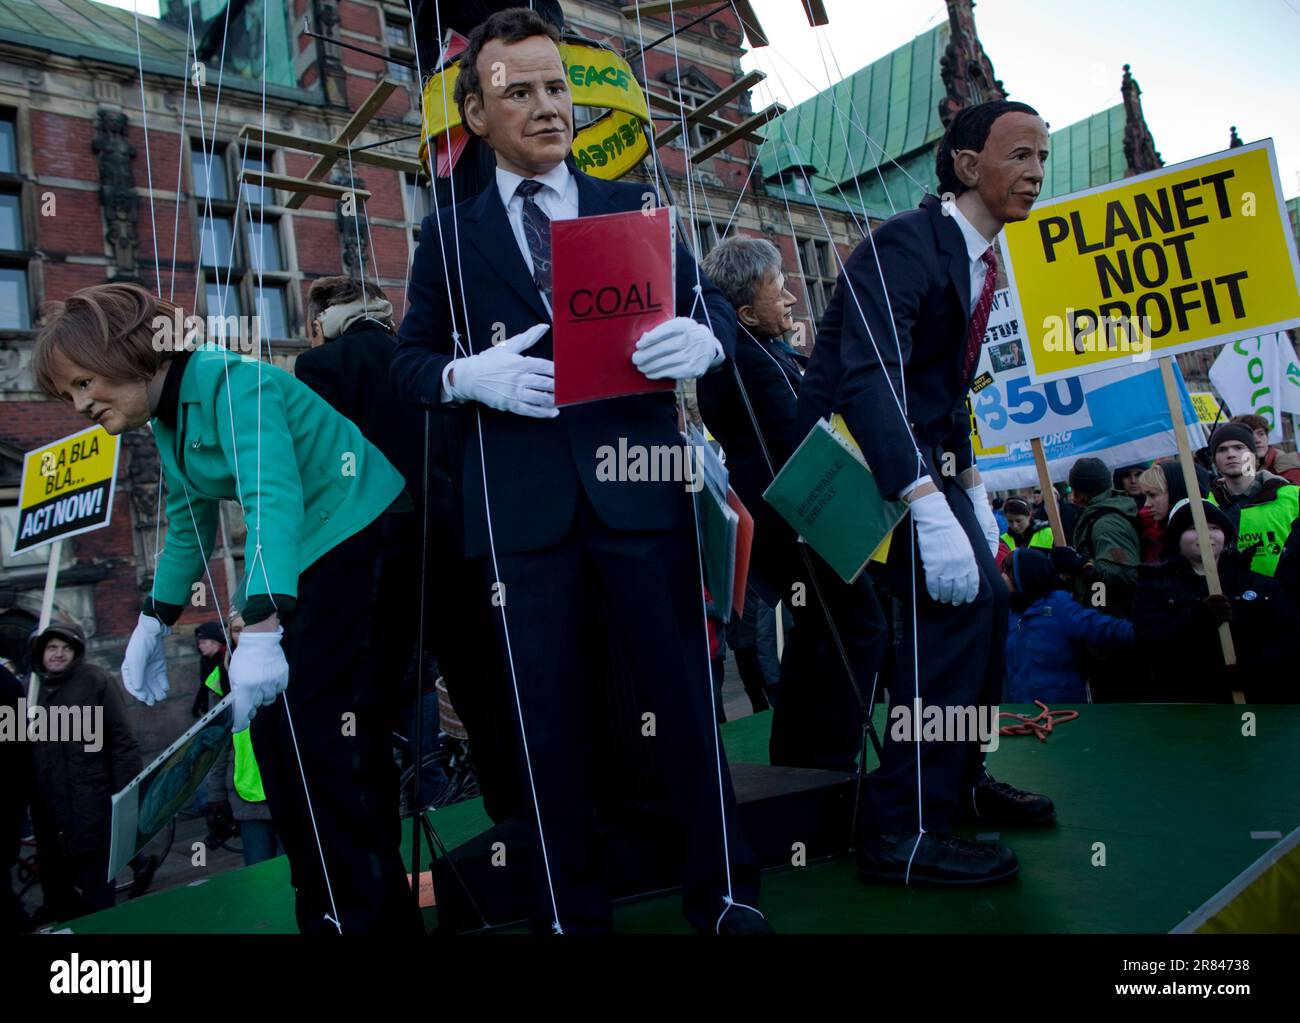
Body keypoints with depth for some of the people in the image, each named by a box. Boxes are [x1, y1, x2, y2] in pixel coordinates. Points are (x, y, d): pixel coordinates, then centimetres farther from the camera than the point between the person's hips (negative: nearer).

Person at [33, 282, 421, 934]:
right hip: (299, 563, 10)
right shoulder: (165, 423, 12)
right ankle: (328, 910, 19)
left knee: (319, 735, -14)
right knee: (273, 731, 7)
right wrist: (154, 621, 26)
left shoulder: (228, 380, -17)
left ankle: (370, 913, 0)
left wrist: (261, 633, -40)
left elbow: (273, 499, -31)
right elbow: (187, 527, 26)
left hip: (362, 537, -9)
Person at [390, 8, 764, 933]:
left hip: (639, 488, 0)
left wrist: (702, 341, -15)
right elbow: (409, 360, 10)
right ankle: (572, 913, 25)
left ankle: (725, 896, 26)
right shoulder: (450, 233, 12)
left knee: (686, 700, 7)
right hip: (520, 506, 0)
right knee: (547, 724, 8)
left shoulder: (635, 207, 13)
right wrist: (469, 375, -13)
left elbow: (712, 305, 9)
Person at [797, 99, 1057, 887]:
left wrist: (971, 487, 14)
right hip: (861, 455, -10)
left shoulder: (980, 260, 13)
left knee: (984, 599, 10)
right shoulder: (905, 244, -17)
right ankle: (902, 832, -12)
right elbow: (868, 377, -31)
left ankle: (959, 780, 28)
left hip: (923, 455, 10)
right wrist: (930, 509, -39)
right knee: (951, 603, -21)